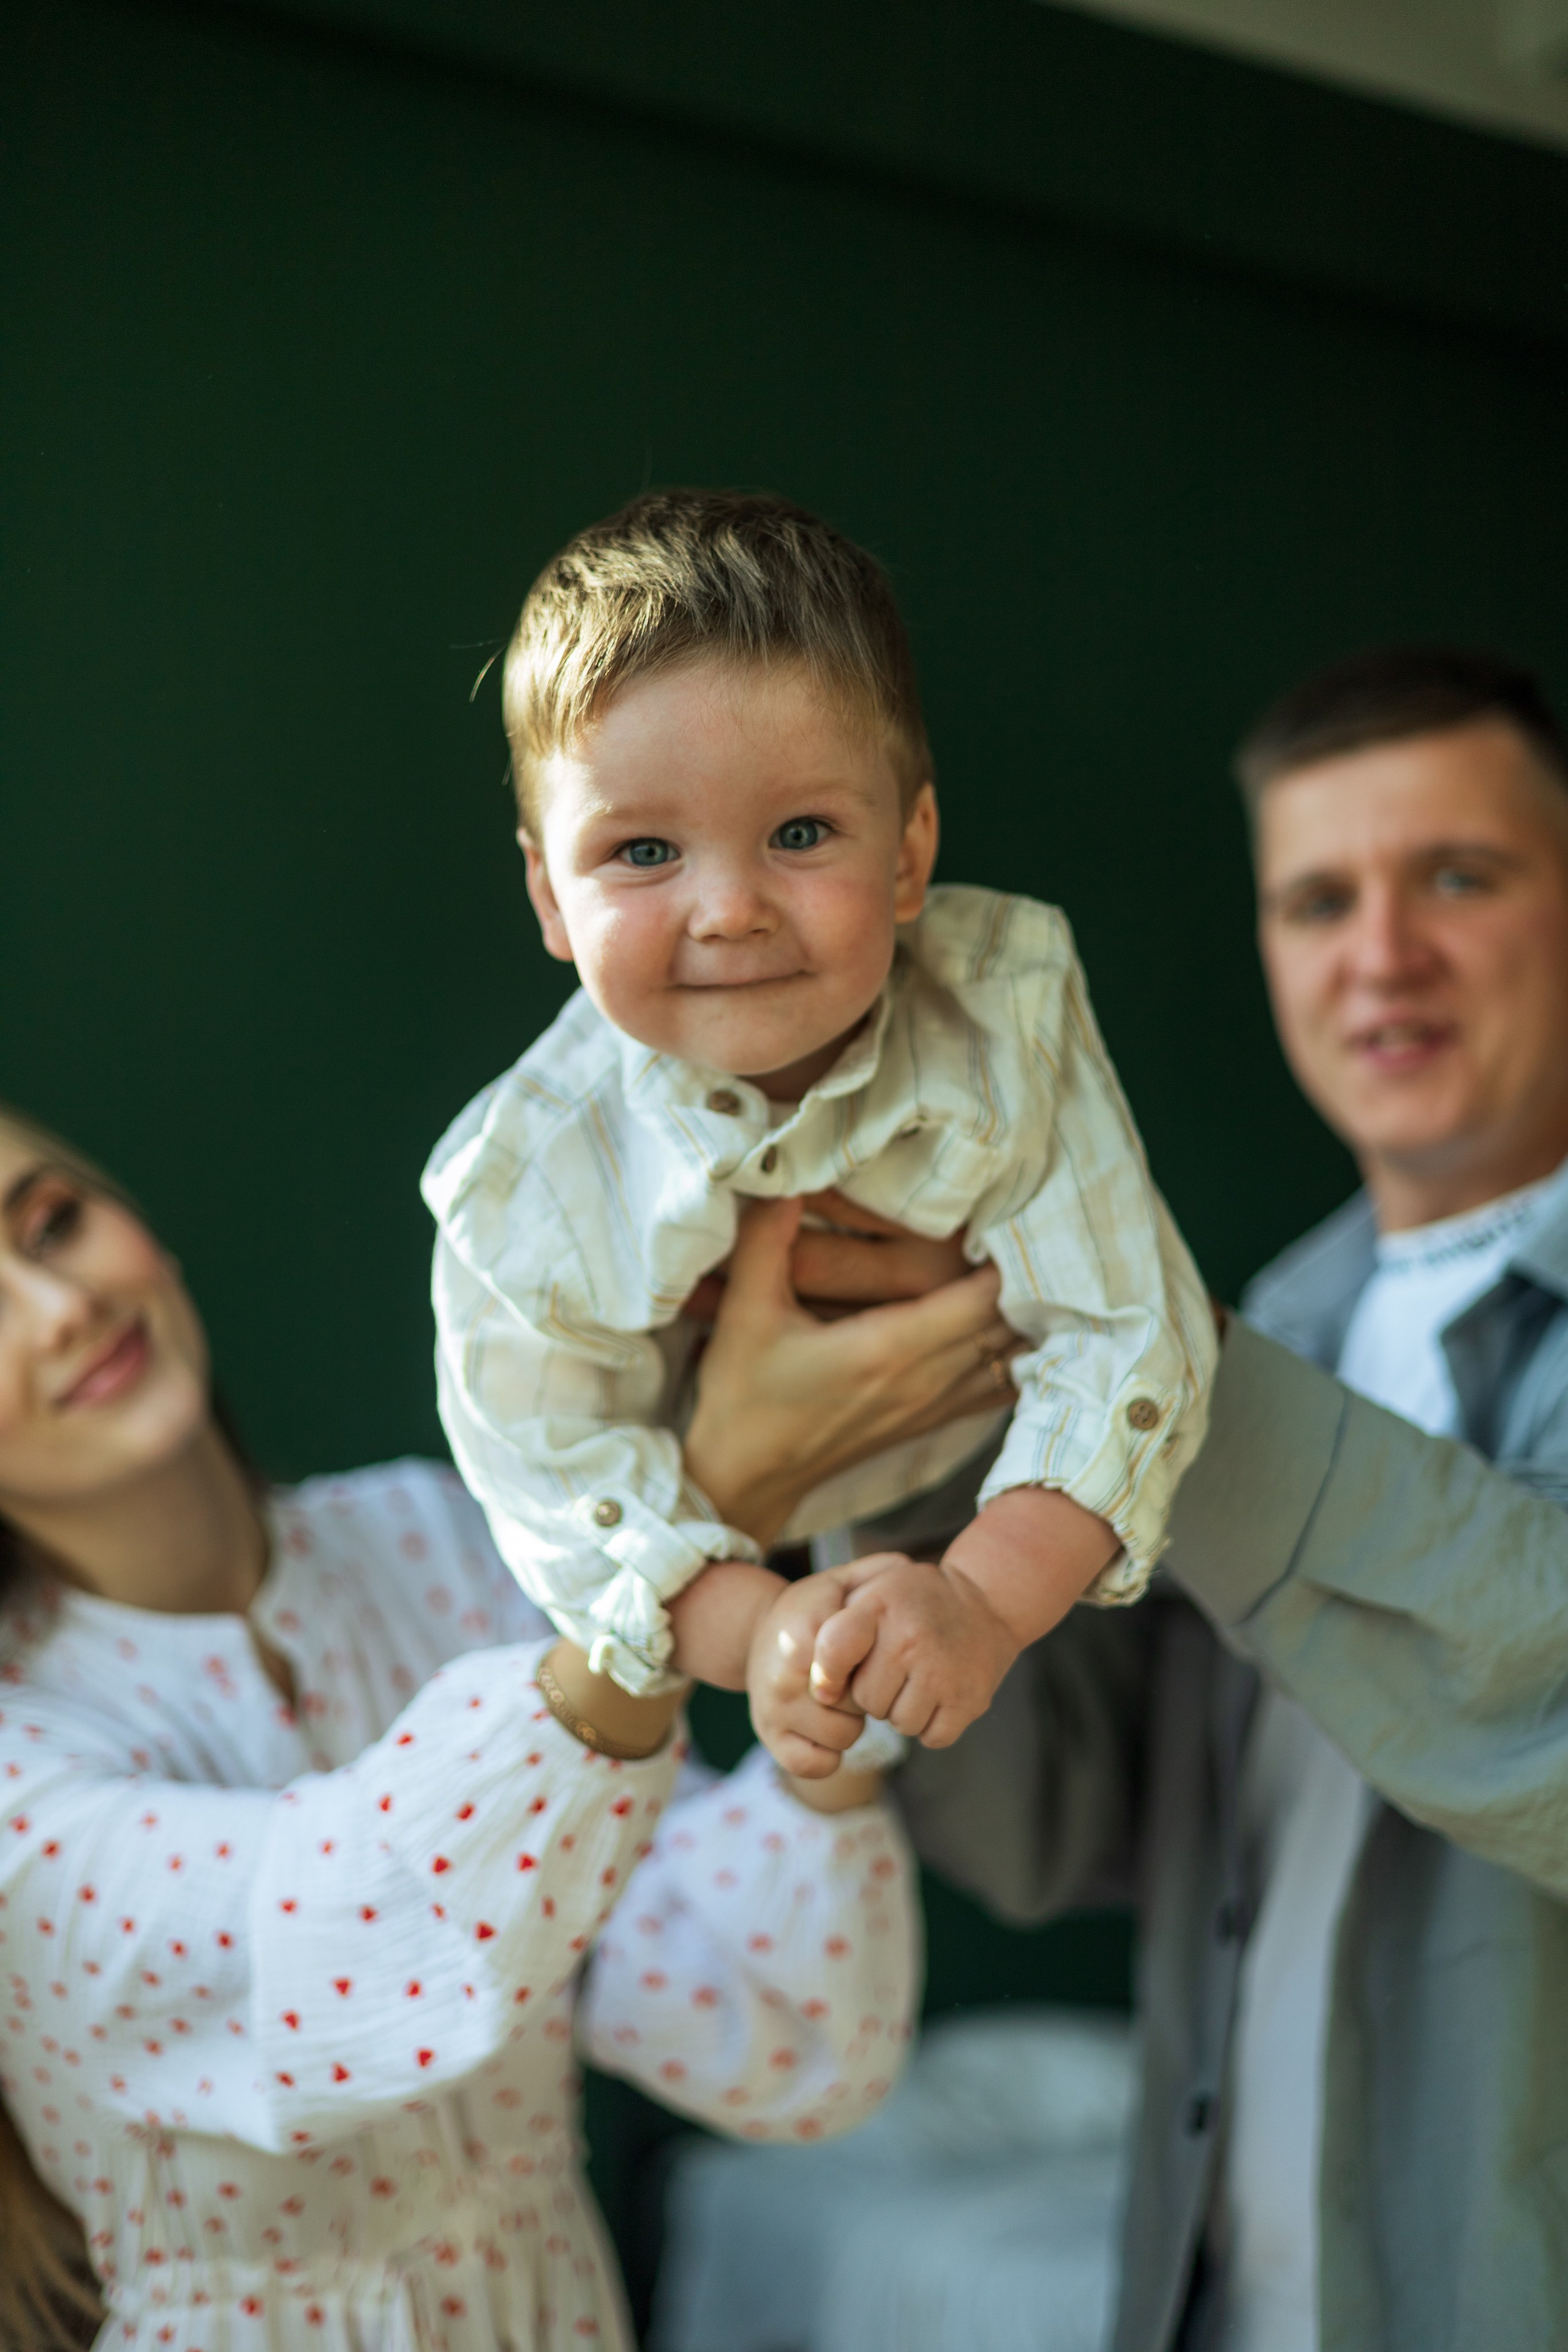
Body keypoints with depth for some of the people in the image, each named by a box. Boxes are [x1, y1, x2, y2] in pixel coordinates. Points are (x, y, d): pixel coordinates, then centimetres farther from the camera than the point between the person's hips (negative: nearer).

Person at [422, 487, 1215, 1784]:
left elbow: (1121, 1338, -29)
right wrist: (759, 1628, -41)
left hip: (1010, 1535, 1)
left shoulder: (1009, 1015, -31)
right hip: (734, 1578, 0)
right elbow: (564, 1475, -23)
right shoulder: (527, 1187, -32)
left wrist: (985, 1598, -43)